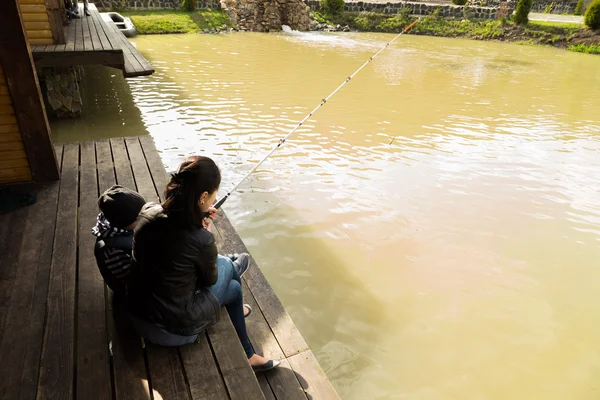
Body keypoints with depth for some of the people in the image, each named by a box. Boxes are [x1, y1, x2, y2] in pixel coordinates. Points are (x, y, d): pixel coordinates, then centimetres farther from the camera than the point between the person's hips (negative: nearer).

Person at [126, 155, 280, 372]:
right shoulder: (201, 240, -29)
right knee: (227, 265, 18)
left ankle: (249, 356, 42)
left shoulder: (147, 211, -12)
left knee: (234, 287, 22)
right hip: (173, 331, -6)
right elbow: (210, 279, -7)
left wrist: (198, 217, 7)